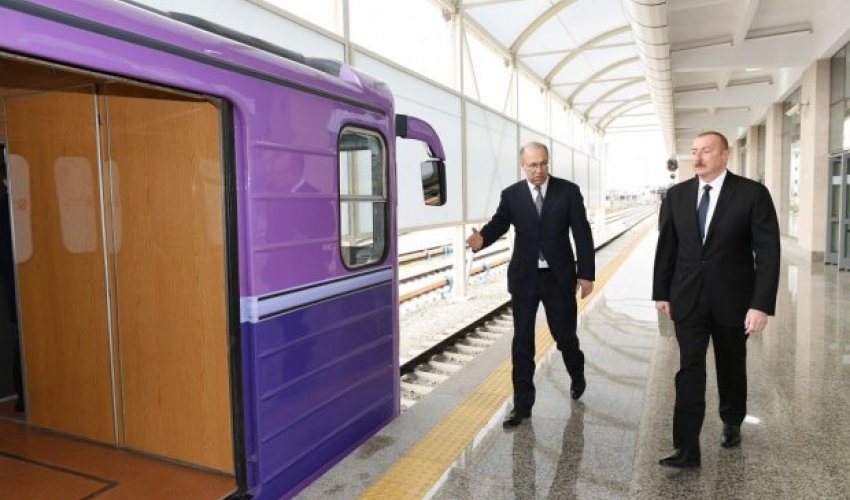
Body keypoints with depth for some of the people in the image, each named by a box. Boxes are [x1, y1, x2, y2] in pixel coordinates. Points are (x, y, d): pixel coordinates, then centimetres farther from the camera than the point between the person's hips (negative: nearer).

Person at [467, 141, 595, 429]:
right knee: (522, 341, 3)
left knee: (565, 335, 12)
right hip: (524, 277, 1)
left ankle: (577, 375, 45)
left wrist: (586, 273, -6)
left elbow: (582, 234, -3)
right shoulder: (511, 195, -1)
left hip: (559, 277, -1)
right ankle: (522, 404, 15)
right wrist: (481, 239, -30)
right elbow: (498, 225, -7)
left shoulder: (568, 191, -3)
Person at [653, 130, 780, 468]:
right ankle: (686, 449, 1)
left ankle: (731, 423, 42)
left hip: (732, 299, -1)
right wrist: (661, 292, 6)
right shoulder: (676, 195, 1)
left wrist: (761, 304, -17)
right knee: (689, 372, -2)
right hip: (688, 299, 1)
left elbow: (768, 252, -11)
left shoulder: (753, 193, -8)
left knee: (731, 369, 17)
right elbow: (666, 247, 6)